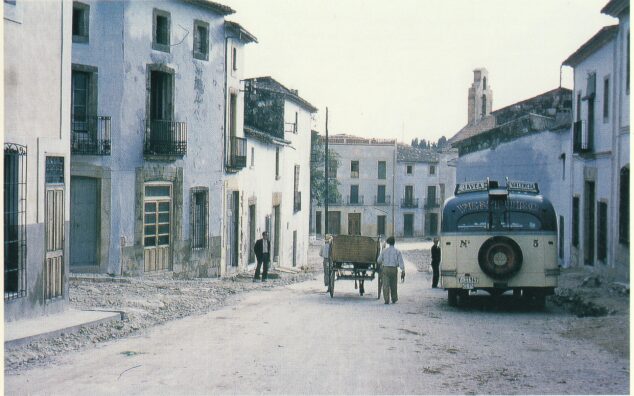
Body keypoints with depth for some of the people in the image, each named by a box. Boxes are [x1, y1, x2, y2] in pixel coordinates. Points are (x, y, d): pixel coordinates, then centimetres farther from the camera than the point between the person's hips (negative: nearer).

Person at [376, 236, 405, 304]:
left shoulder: (384, 250, 2)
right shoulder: (397, 251, 0)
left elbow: (379, 261, 8)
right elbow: (401, 262, -6)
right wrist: (403, 272, -7)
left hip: (386, 269, -1)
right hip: (394, 269, 1)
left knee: (386, 285, -2)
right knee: (393, 285, 15)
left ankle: (387, 300, -11)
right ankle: (394, 299, 24)